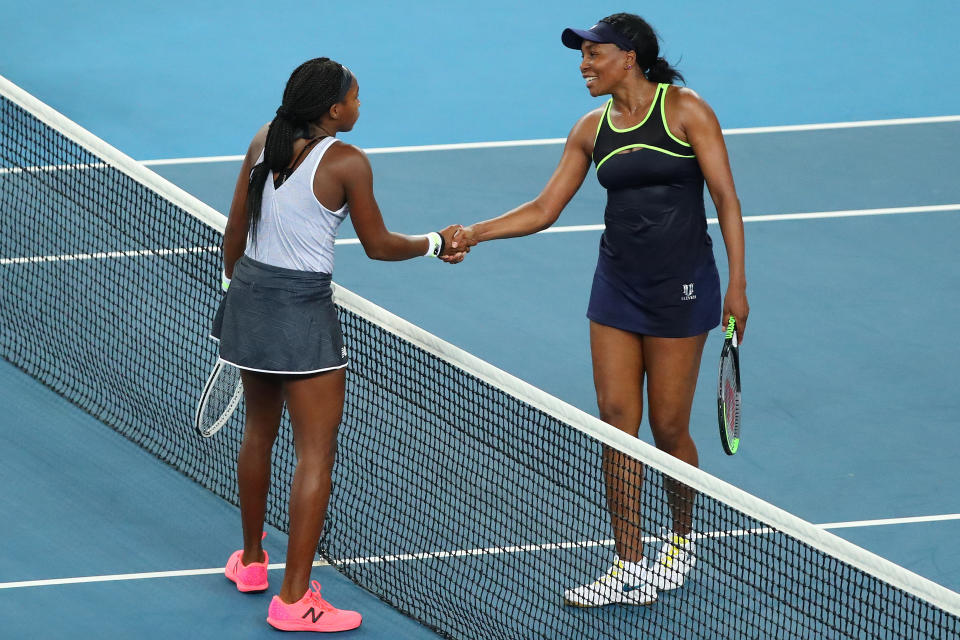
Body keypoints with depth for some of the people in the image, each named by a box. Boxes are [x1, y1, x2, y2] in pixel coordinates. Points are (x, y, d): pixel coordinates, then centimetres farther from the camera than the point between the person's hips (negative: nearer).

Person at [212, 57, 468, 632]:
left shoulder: (265, 141, 4)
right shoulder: (347, 163, -14)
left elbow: (235, 229, 11)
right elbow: (378, 245, -4)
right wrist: (436, 244, 12)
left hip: (247, 298, 7)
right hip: (302, 311, -7)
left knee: (260, 431, 25)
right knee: (317, 453, -2)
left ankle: (251, 561, 40)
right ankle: (294, 599, -4)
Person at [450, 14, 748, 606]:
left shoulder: (685, 109, -8)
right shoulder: (592, 130, 7)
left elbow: (726, 197, -7)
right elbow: (543, 210, 9)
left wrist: (738, 284, -11)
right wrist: (475, 233, -5)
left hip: (680, 288, -5)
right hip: (617, 285, 5)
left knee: (667, 426, 1)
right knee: (617, 423, 0)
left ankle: (684, 538, 27)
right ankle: (629, 567, 6)